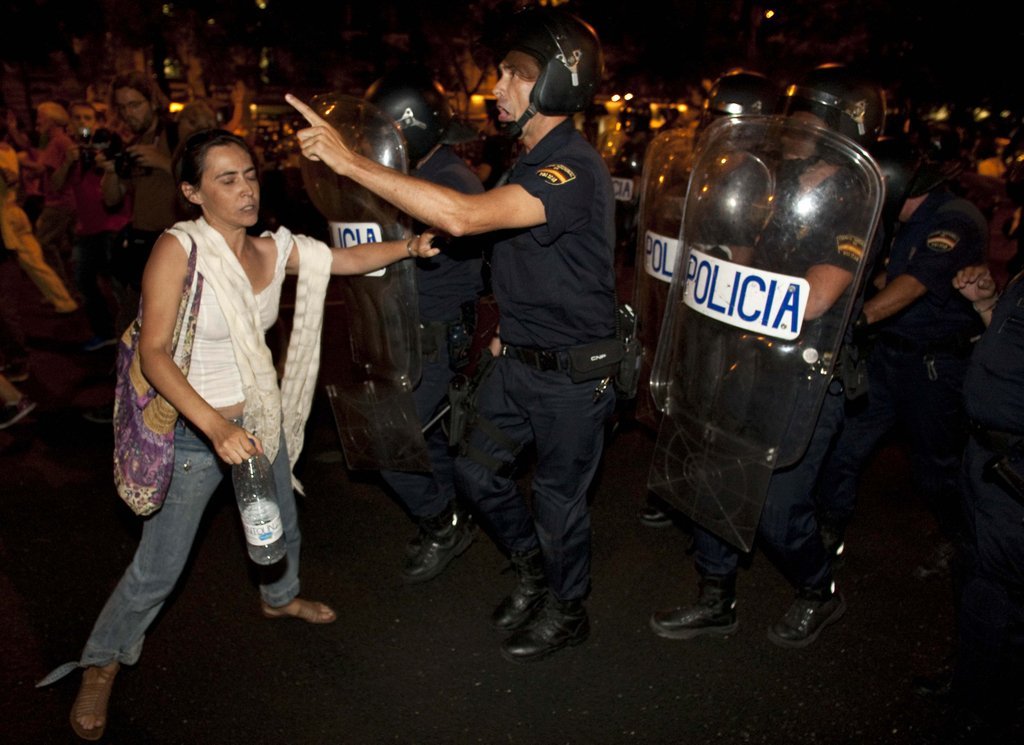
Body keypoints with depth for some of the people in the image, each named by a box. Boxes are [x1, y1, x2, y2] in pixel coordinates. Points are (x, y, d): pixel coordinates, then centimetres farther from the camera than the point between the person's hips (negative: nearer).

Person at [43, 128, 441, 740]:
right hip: (193, 431, -6)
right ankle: (102, 666, 31)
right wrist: (215, 427, -37)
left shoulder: (272, 249, -4)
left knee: (283, 528, 26)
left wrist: (407, 246, -18)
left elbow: (349, 259, 0)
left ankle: (280, 598, 57)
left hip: (260, 421, 6)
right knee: (157, 570, 4)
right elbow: (153, 352, -26)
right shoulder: (178, 248, -21)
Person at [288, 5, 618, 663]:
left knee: (559, 497, 8)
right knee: (479, 468, 16)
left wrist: (351, 162, -33)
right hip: (519, 358, 9)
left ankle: (566, 612, 34)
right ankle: (534, 569, 40)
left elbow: (463, 216, -38)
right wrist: (510, 330, 13)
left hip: (573, 372, -9)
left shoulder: (574, 169, -25)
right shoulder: (532, 161, 8)